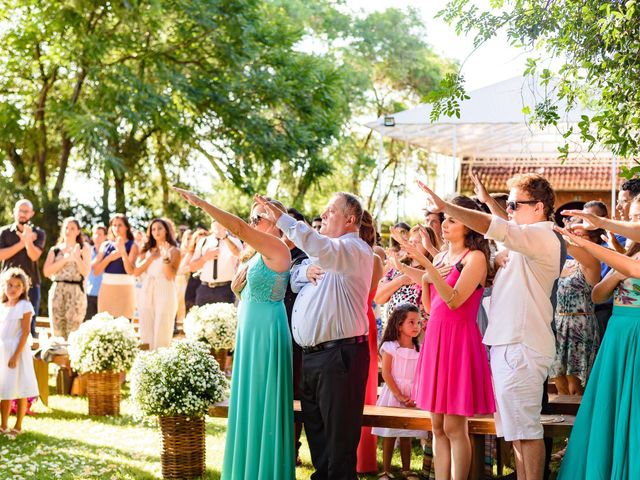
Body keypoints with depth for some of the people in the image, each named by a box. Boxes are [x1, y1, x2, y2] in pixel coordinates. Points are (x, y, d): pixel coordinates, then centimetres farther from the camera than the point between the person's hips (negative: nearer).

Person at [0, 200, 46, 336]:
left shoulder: (38, 233, 5)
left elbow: (34, 256, -11)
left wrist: (28, 240, -30)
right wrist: (21, 243, -11)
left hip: (31, 284, -1)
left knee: (29, 325, -2)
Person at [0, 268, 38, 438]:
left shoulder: (25, 307, -8)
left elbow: (25, 332, -13)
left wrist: (16, 355, -18)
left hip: (17, 351, -5)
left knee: (20, 390, 1)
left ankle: (18, 426, 9)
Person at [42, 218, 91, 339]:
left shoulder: (84, 249, 9)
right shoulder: (55, 250, 14)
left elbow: (86, 272, -1)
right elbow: (46, 271, 1)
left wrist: (77, 258, -16)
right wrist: (64, 259, -7)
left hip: (76, 291, -2)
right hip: (57, 291, 2)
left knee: (73, 331, -12)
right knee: (57, 330, -3)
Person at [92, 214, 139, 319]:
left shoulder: (132, 245, 1)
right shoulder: (105, 245, 12)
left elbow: (130, 271, -12)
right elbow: (96, 271, 5)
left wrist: (123, 251, -21)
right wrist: (110, 258, -7)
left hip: (124, 288, -3)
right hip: (106, 287, 3)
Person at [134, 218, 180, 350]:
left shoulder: (174, 251, 3)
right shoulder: (147, 250, 14)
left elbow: (170, 275, -9)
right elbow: (136, 272, 2)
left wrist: (165, 257, -20)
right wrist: (151, 258, -6)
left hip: (165, 292, -4)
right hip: (147, 293, 4)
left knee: (161, 333, -8)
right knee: (146, 333, 4)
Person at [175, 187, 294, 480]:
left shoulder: (276, 248, -15)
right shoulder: (261, 254, 13)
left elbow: (237, 227, -27)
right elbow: (239, 288, 25)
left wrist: (201, 203, -27)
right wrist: (243, 273, 7)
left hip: (265, 332, -10)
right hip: (251, 331, 10)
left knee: (260, 400, -3)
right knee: (250, 401, 13)